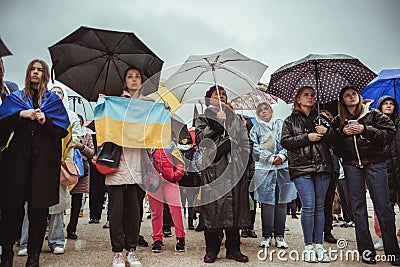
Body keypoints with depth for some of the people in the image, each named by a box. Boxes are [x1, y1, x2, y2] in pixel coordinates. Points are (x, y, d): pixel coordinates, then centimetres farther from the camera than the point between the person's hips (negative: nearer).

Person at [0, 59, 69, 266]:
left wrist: (45, 121, -9)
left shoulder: (53, 100, 16)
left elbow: (63, 130, 6)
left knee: (39, 209, 0)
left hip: (44, 161, 0)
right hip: (17, 158, 1)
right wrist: (20, 115, -9)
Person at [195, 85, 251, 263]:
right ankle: (212, 250, 5)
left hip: (234, 168, 3)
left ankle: (233, 249, 10)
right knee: (213, 208, -5)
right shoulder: (203, 118, 11)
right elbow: (200, 138, -7)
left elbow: (244, 140, 23)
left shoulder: (234, 118, 22)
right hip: (213, 168, -3)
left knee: (234, 208, 2)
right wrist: (216, 123, -13)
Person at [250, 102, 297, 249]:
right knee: (267, 202, -4)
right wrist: (270, 157, -12)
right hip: (264, 168, -2)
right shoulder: (256, 128, 11)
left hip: (283, 167, 2)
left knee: (282, 202, 3)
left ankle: (279, 235, 11)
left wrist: (282, 155, -10)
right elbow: (255, 147, -1)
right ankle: (266, 235, 6)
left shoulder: (281, 124, 15)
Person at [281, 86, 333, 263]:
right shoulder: (291, 120, 10)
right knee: (308, 206, -8)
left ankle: (319, 245, 15)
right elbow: (285, 141, -2)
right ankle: (308, 246, 4)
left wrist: (327, 132, -3)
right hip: (301, 167, -3)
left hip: (322, 166, 3)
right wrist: (307, 137, -11)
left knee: (319, 207, 6)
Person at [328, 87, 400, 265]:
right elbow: (332, 142, 7)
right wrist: (342, 132, -9)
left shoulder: (373, 114, 7)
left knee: (383, 206, -3)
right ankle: (366, 249, 13)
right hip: (351, 165, 2)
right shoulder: (338, 121, 13)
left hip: (375, 163, -2)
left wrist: (365, 130, -11)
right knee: (358, 206, 4)